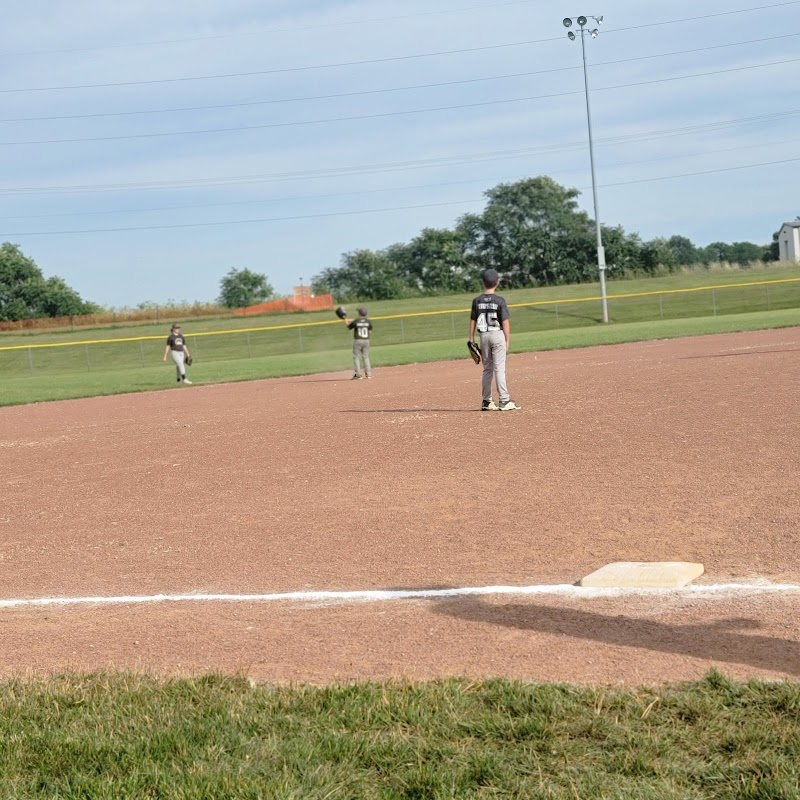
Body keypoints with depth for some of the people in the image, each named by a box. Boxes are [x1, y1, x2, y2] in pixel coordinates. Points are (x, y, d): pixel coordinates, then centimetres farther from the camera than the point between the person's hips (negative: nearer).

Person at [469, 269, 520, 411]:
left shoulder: (477, 301, 2)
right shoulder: (499, 300, -8)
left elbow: (473, 321, 4)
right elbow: (505, 322, -9)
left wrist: (471, 339, 9)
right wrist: (508, 340, -3)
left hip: (484, 335, 4)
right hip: (497, 335, -4)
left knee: (487, 369, 13)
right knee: (499, 368, -5)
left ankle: (487, 402, 14)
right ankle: (504, 401, -8)